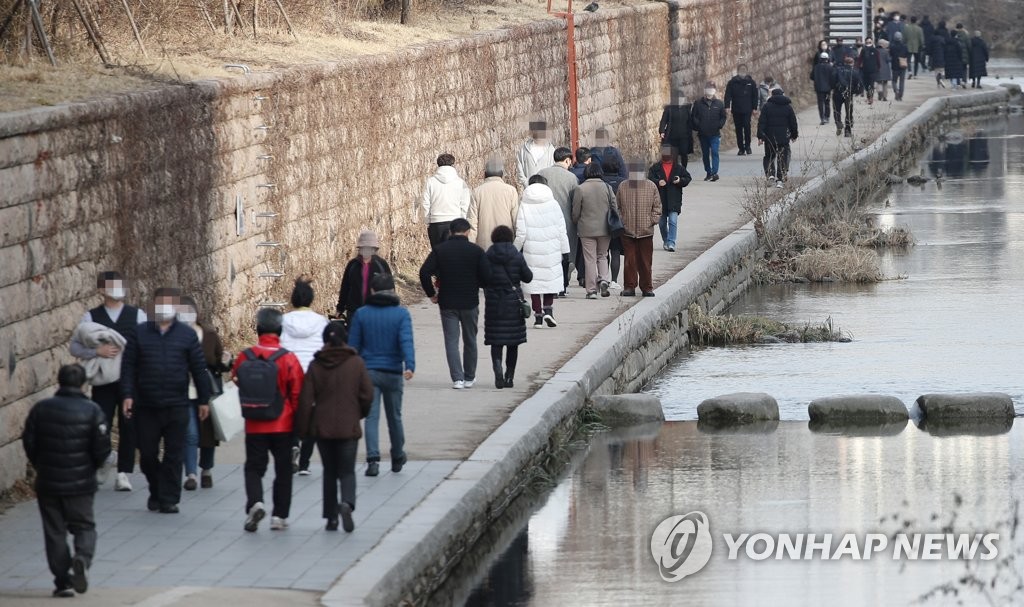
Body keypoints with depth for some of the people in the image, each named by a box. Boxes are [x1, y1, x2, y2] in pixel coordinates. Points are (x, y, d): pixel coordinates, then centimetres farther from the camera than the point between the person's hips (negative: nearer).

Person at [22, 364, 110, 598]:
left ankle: (63, 581, 5)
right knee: (84, 526, 11)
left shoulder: (41, 409, -1)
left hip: (47, 483, 1)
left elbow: (29, 442, 2)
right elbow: (102, 447, -8)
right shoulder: (92, 411, -7)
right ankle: (83, 557, -19)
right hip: (81, 483, -1)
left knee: (54, 532, 8)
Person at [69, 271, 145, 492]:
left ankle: (124, 473, 6)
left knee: (129, 426, 0)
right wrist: (97, 352, -14)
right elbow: (74, 347, 0)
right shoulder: (91, 317, 5)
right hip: (103, 381, 0)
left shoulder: (137, 315, 6)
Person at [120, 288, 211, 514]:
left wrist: (203, 400, 7)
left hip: (177, 406, -1)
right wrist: (127, 395, -6)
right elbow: (128, 366, 4)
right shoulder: (140, 333, 5)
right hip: (146, 407, 1)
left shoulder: (187, 334, 5)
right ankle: (156, 492, 27)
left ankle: (169, 499, 5)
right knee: (147, 454, 6)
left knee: (174, 455, -1)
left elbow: (199, 368, 7)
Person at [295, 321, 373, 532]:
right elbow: (367, 395, -2)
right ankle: (347, 503, -24)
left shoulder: (315, 366, -2)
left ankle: (331, 517, 12)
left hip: (322, 428, 1)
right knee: (347, 471, 5)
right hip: (348, 427, -1)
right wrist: (359, 414, 18)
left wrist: (303, 428, 5)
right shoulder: (356, 363, -4)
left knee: (330, 471, 14)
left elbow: (305, 401, -4)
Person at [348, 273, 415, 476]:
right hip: (393, 373, 0)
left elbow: (353, 346, 4)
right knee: (394, 416, 15)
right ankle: (398, 458, 30)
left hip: (368, 372, 0)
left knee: (371, 417, -3)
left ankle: (373, 459, -19)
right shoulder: (401, 314, -3)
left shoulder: (361, 314, 1)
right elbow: (406, 341, -17)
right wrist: (410, 366, -27)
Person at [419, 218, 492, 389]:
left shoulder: (439, 251, -2)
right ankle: (469, 378, 24)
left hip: (447, 303, 0)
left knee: (451, 341, 3)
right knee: (470, 341, 15)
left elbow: (424, 273, -11)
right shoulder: (476, 251, -5)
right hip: (470, 303, 0)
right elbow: (487, 277, -10)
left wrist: (431, 294, 1)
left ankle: (457, 378, -8)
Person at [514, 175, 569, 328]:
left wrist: (515, 250, 8)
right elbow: (562, 230, 2)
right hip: (552, 250, 1)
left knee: (534, 282, 6)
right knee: (551, 279, 14)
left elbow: (521, 234, -4)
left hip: (532, 251, -1)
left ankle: (538, 316, 5)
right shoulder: (553, 204, -1)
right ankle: (548, 309, -2)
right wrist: (565, 250, 9)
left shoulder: (524, 206, -4)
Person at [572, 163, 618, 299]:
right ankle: (603, 280, -5)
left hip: (587, 230, -2)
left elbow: (575, 212, -3)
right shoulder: (607, 188, -2)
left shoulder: (581, 189, -9)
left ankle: (592, 290, 2)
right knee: (602, 256, 17)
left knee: (590, 259, 3)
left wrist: (577, 224, 16)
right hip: (604, 229, 2)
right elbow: (615, 208, 2)